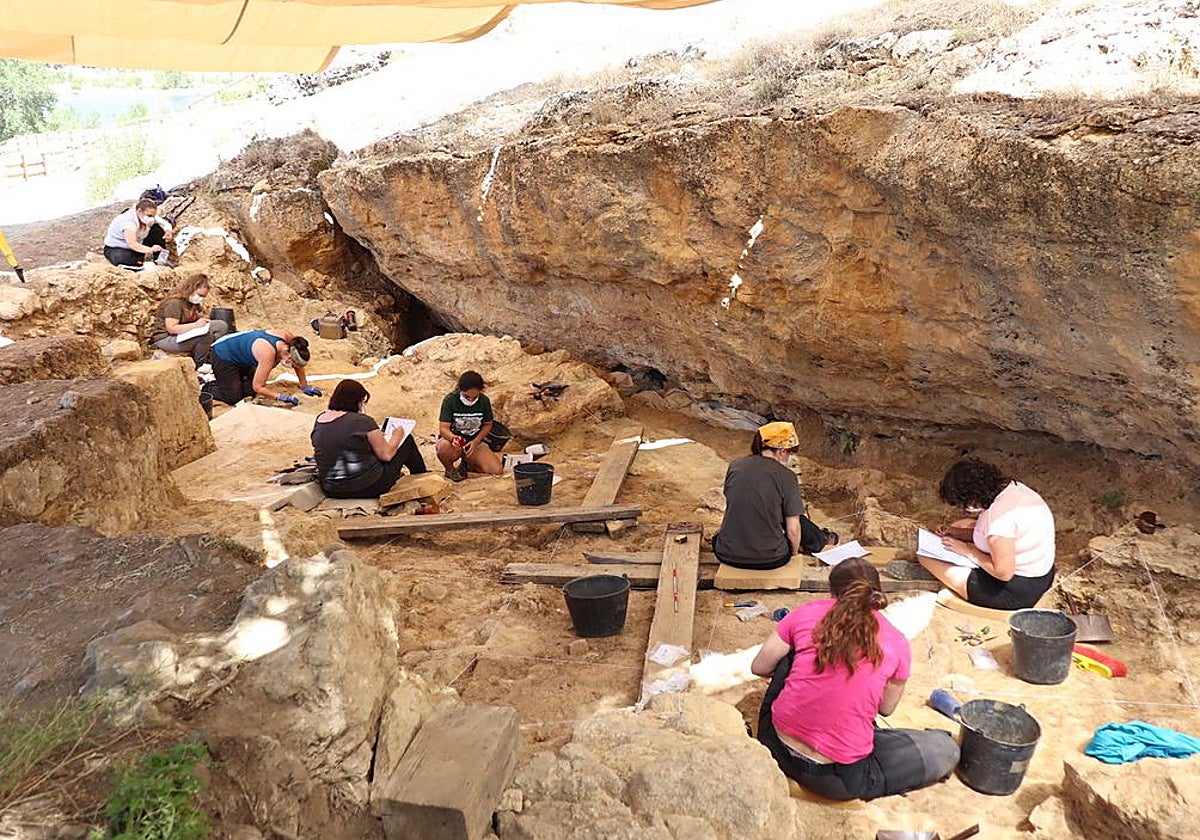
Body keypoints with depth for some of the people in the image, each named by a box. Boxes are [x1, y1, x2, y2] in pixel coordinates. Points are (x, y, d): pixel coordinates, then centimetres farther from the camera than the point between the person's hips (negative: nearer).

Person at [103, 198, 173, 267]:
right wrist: (150, 250, -60)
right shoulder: (128, 220, -32)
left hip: (138, 246, 7)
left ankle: (161, 259, -10)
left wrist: (168, 232, -27)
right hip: (115, 249, -7)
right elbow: (131, 244, -44)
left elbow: (166, 224, -1)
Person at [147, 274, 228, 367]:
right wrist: (195, 324, -29)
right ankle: (199, 365, -11)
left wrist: (204, 321, -11)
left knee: (222, 326, -5)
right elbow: (171, 329, -25)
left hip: (185, 336, 9)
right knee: (206, 334, -34)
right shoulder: (174, 303, -18)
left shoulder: (195, 303, 9)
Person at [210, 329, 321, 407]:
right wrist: (282, 397, -31)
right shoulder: (268, 355, -39)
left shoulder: (288, 337, -20)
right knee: (233, 398, -12)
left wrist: (305, 387, 1)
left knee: (250, 392, 5)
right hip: (223, 355, -8)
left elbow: (299, 363, -1)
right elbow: (258, 387, -30)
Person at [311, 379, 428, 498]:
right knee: (407, 440, 13)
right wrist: (397, 436, 8)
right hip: (367, 488, -7)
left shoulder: (319, 419, 4)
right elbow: (386, 455, -11)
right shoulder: (362, 421, -16)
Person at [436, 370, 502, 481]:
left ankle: (466, 463, 13)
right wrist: (453, 438, -43)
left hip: (475, 441, 3)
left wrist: (476, 442, -12)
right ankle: (450, 469, -4)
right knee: (444, 448, -41)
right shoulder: (449, 400, -17)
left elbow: (487, 425, 5)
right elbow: (443, 428, -19)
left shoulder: (484, 401, -8)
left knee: (497, 470, -17)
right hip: (451, 439, -3)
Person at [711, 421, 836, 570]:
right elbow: (793, 529, -9)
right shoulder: (786, 477, -12)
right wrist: (794, 551, 12)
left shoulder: (735, 466, -1)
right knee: (798, 519, 23)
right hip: (769, 560, -4)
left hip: (727, 556, 4)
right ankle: (819, 540, 52)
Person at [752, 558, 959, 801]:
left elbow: (759, 667, 10)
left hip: (777, 746, 3)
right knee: (946, 749, 14)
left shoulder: (808, 612, 0)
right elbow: (886, 708, 13)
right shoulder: (897, 643, -1)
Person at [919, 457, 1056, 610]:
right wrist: (959, 533, 3)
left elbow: (1003, 572, -27)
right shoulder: (1010, 487, -3)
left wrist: (968, 550, -14)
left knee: (927, 557, -9)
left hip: (1019, 591, -10)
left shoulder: (999, 517, -32)